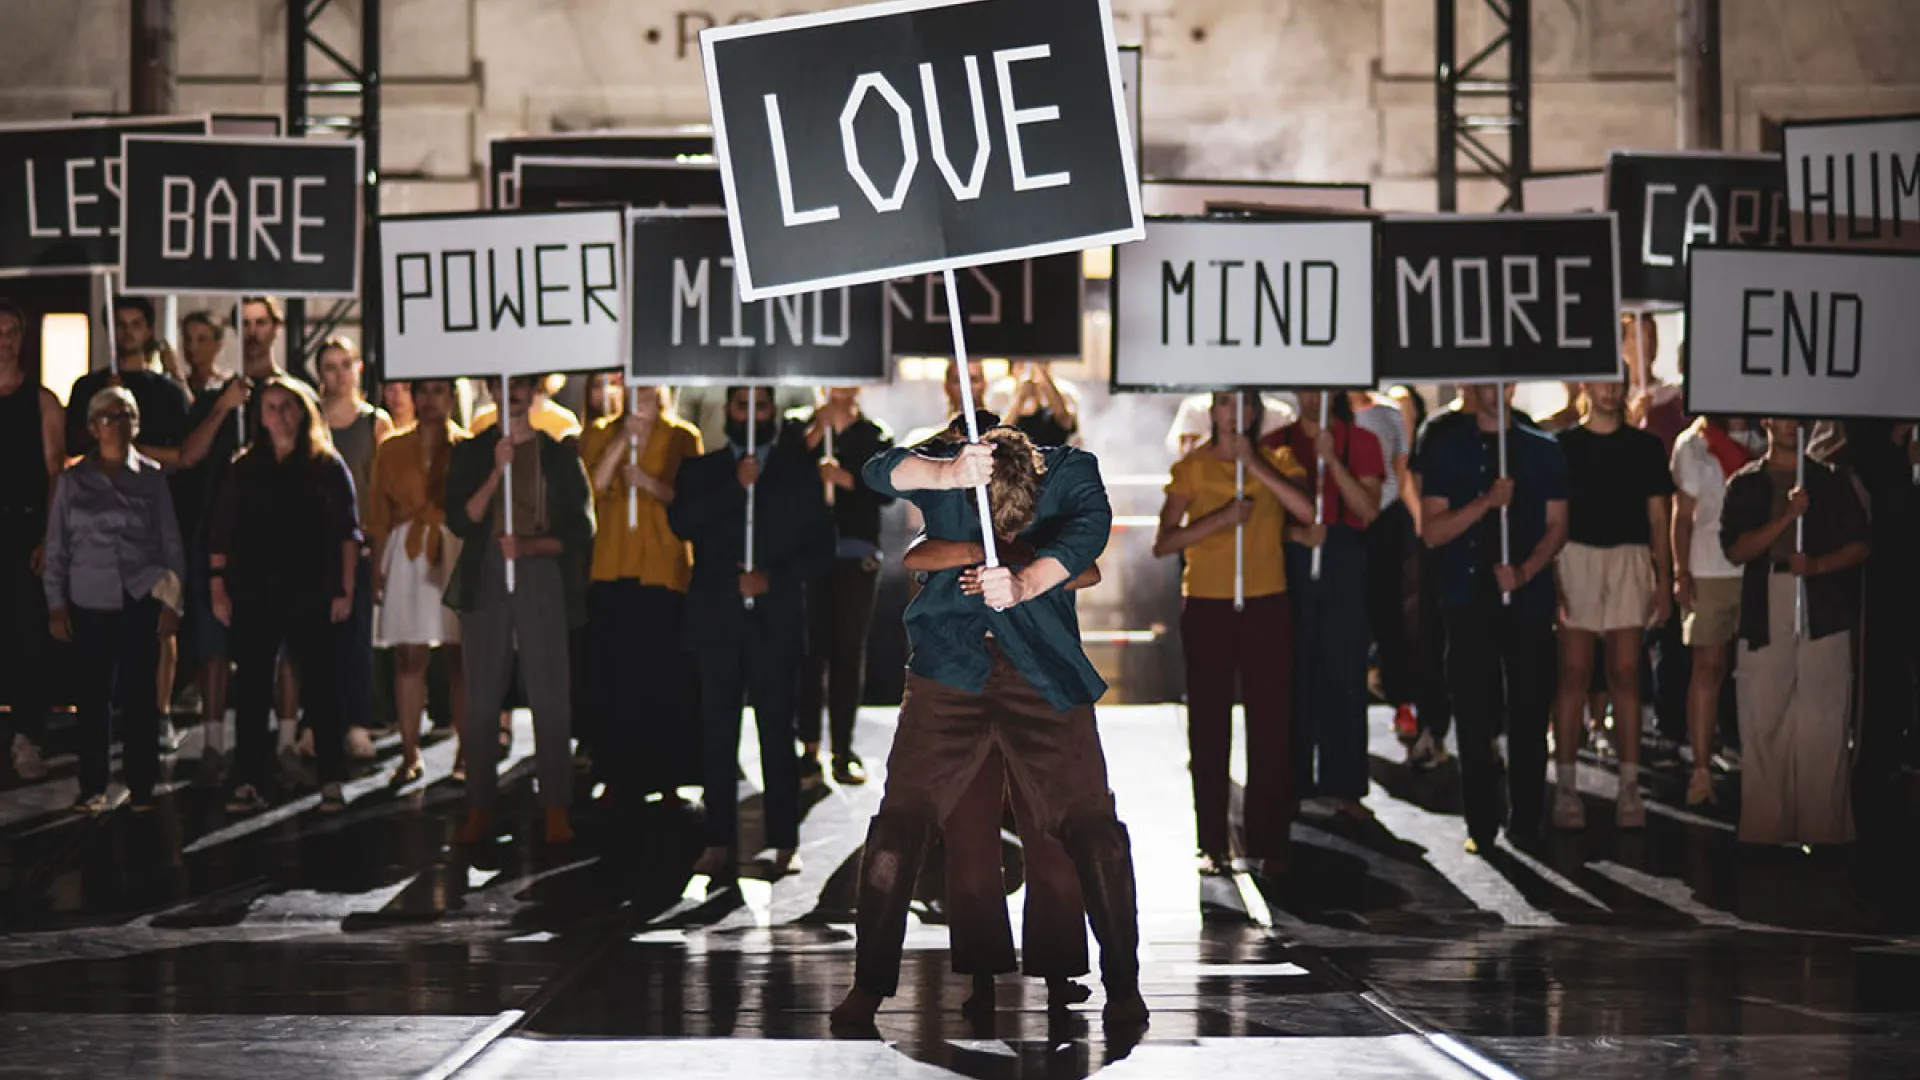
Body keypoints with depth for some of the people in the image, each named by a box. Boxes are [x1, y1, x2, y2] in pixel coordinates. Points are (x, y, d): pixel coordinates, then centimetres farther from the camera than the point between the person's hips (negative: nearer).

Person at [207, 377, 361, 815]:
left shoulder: (326, 466, 4)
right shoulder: (244, 469, 10)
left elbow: (347, 532, 2)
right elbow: (221, 533, 9)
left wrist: (344, 590, -5)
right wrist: (218, 587, 1)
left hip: (312, 595, -2)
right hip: (253, 594, 2)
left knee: (320, 688, 0)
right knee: (250, 689, 2)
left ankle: (332, 782, 6)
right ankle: (252, 782, 7)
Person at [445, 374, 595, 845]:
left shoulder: (558, 454, 9)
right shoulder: (472, 452, 11)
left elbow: (578, 531, 6)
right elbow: (461, 521, 1)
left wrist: (529, 546, -11)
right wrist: (497, 471, -10)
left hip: (542, 577, -1)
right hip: (485, 579, 1)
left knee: (550, 697, -5)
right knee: (482, 697, 0)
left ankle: (556, 812, -4)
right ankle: (479, 810, 2)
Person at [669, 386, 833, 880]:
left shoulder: (798, 472, 10)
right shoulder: (700, 470, 12)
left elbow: (821, 545, 6)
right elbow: (681, 523, -6)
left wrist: (774, 578, -8)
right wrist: (735, 487, -11)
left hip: (775, 620, -1)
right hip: (717, 619, 1)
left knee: (777, 731, -3)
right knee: (718, 732, 0)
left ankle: (785, 844, 0)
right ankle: (719, 842, 3)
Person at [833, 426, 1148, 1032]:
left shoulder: (1071, 472, -5)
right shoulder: (940, 467, -5)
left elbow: (1090, 526, -25)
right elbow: (878, 473, -25)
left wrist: (1026, 584, -45)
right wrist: (946, 475, -49)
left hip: (1044, 672, 0)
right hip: (949, 669, 0)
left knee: (1092, 826, -6)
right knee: (900, 820, -5)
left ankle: (1124, 988, 7)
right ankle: (869, 987, 6)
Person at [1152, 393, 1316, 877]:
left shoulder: (1277, 461, 5)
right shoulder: (1192, 467, 3)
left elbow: (1307, 511, -14)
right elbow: (1163, 543, -4)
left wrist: (1254, 464, -15)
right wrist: (1221, 519, -15)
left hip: (1267, 605, 0)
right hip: (1206, 605, 0)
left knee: (1271, 725, -2)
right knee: (1209, 726, 2)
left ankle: (1269, 842, 4)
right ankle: (1213, 843, 7)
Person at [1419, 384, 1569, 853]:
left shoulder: (1542, 449, 9)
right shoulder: (1445, 449, 5)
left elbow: (1556, 525, 7)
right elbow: (1432, 531, -2)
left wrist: (1525, 571, -10)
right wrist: (1486, 502, -16)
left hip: (1529, 598, 1)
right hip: (1468, 598, -1)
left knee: (1529, 713, 1)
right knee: (1474, 717, -1)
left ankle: (1526, 823, 11)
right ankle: (1482, 826, 6)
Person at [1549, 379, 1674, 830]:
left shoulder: (1645, 447, 12)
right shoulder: (1563, 445, 7)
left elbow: (1658, 517, 12)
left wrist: (1664, 581, 5)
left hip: (1630, 558, 1)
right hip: (1576, 555, -1)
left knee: (1626, 674, 0)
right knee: (1574, 672, -3)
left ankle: (1629, 787, 2)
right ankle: (1565, 787, -1)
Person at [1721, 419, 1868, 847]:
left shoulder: (1831, 483, 13)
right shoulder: (1745, 485, 12)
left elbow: (1860, 546, 9)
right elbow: (1736, 550, 0)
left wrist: (1817, 565, -9)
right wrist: (1786, 516, -12)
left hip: (1822, 614, 0)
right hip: (1765, 614, 0)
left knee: (1822, 728, -6)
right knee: (1764, 726, -2)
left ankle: (1823, 832, -3)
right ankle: (1764, 832, 4)